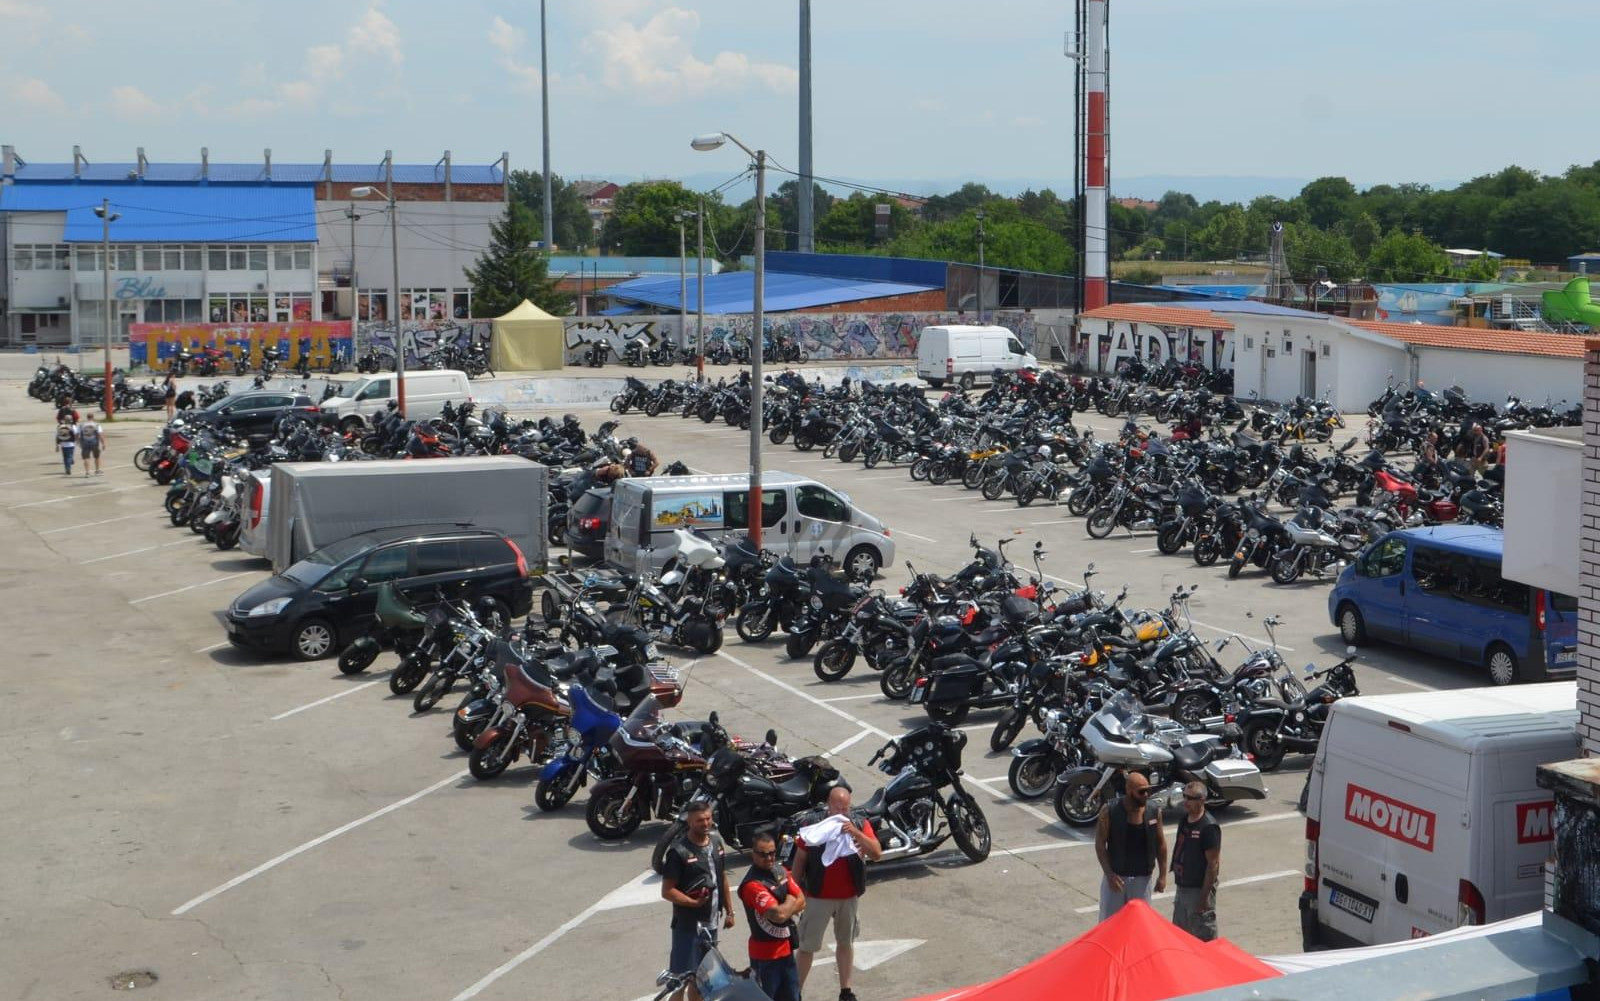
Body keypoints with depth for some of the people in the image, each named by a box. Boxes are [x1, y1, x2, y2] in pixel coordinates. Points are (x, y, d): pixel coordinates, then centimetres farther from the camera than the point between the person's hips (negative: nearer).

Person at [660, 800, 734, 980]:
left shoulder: (716, 842, 6)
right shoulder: (678, 851, -17)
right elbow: (667, 891, -16)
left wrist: (729, 911, 17)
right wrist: (694, 902, -25)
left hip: (711, 923, 7)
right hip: (688, 925, -7)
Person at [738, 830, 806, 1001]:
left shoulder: (781, 871, 4)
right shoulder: (752, 884, -23)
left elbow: (801, 902, 4)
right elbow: (779, 914, -30)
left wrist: (785, 909, -14)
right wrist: (790, 902, -9)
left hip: (786, 949, 8)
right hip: (766, 955, -8)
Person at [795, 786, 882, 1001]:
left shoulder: (860, 825, -5)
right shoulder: (814, 826, -10)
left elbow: (877, 854, -16)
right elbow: (799, 860, -2)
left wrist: (855, 832, -27)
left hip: (850, 896, 3)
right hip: (818, 897, -3)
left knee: (846, 942, 17)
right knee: (807, 946, 2)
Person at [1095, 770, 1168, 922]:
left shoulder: (1153, 812, -7)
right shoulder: (1109, 811, -15)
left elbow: (1160, 843, 4)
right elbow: (1100, 844, -10)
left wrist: (1162, 875, 3)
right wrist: (1109, 874, -17)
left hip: (1142, 878, 2)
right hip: (1115, 875, -2)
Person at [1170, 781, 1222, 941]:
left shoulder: (1209, 827, -18)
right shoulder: (1184, 821, 7)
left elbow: (1213, 864, -19)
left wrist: (1205, 896, -20)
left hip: (1200, 889, -9)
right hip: (1182, 886, 9)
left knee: (1204, 937, 1)